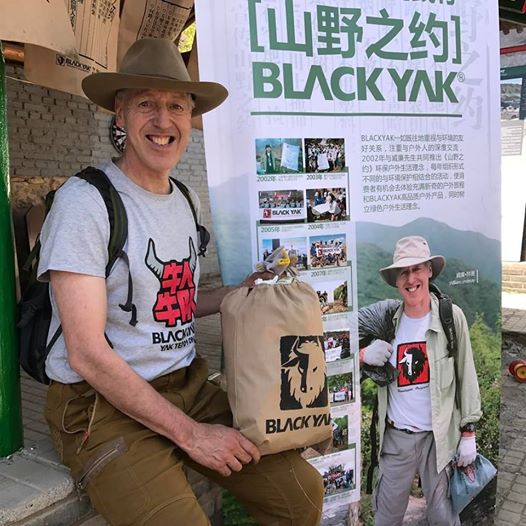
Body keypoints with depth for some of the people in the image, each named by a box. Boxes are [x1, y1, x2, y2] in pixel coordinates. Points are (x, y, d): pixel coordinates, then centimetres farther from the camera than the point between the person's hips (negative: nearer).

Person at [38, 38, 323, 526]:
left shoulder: (183, 202, 10)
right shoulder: (85, 200, -14)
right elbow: (87, 353, -19)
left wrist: (238, 292, 2)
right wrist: (190, 432, -17)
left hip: (188, 387, 6)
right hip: (104, 404, -6)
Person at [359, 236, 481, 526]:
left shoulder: (452, 317, -9)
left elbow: (466, 377, -3)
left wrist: (468, 432, -2)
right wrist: (364, 355, -17)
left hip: (440, 436, -2)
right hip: (395, 436, 2)